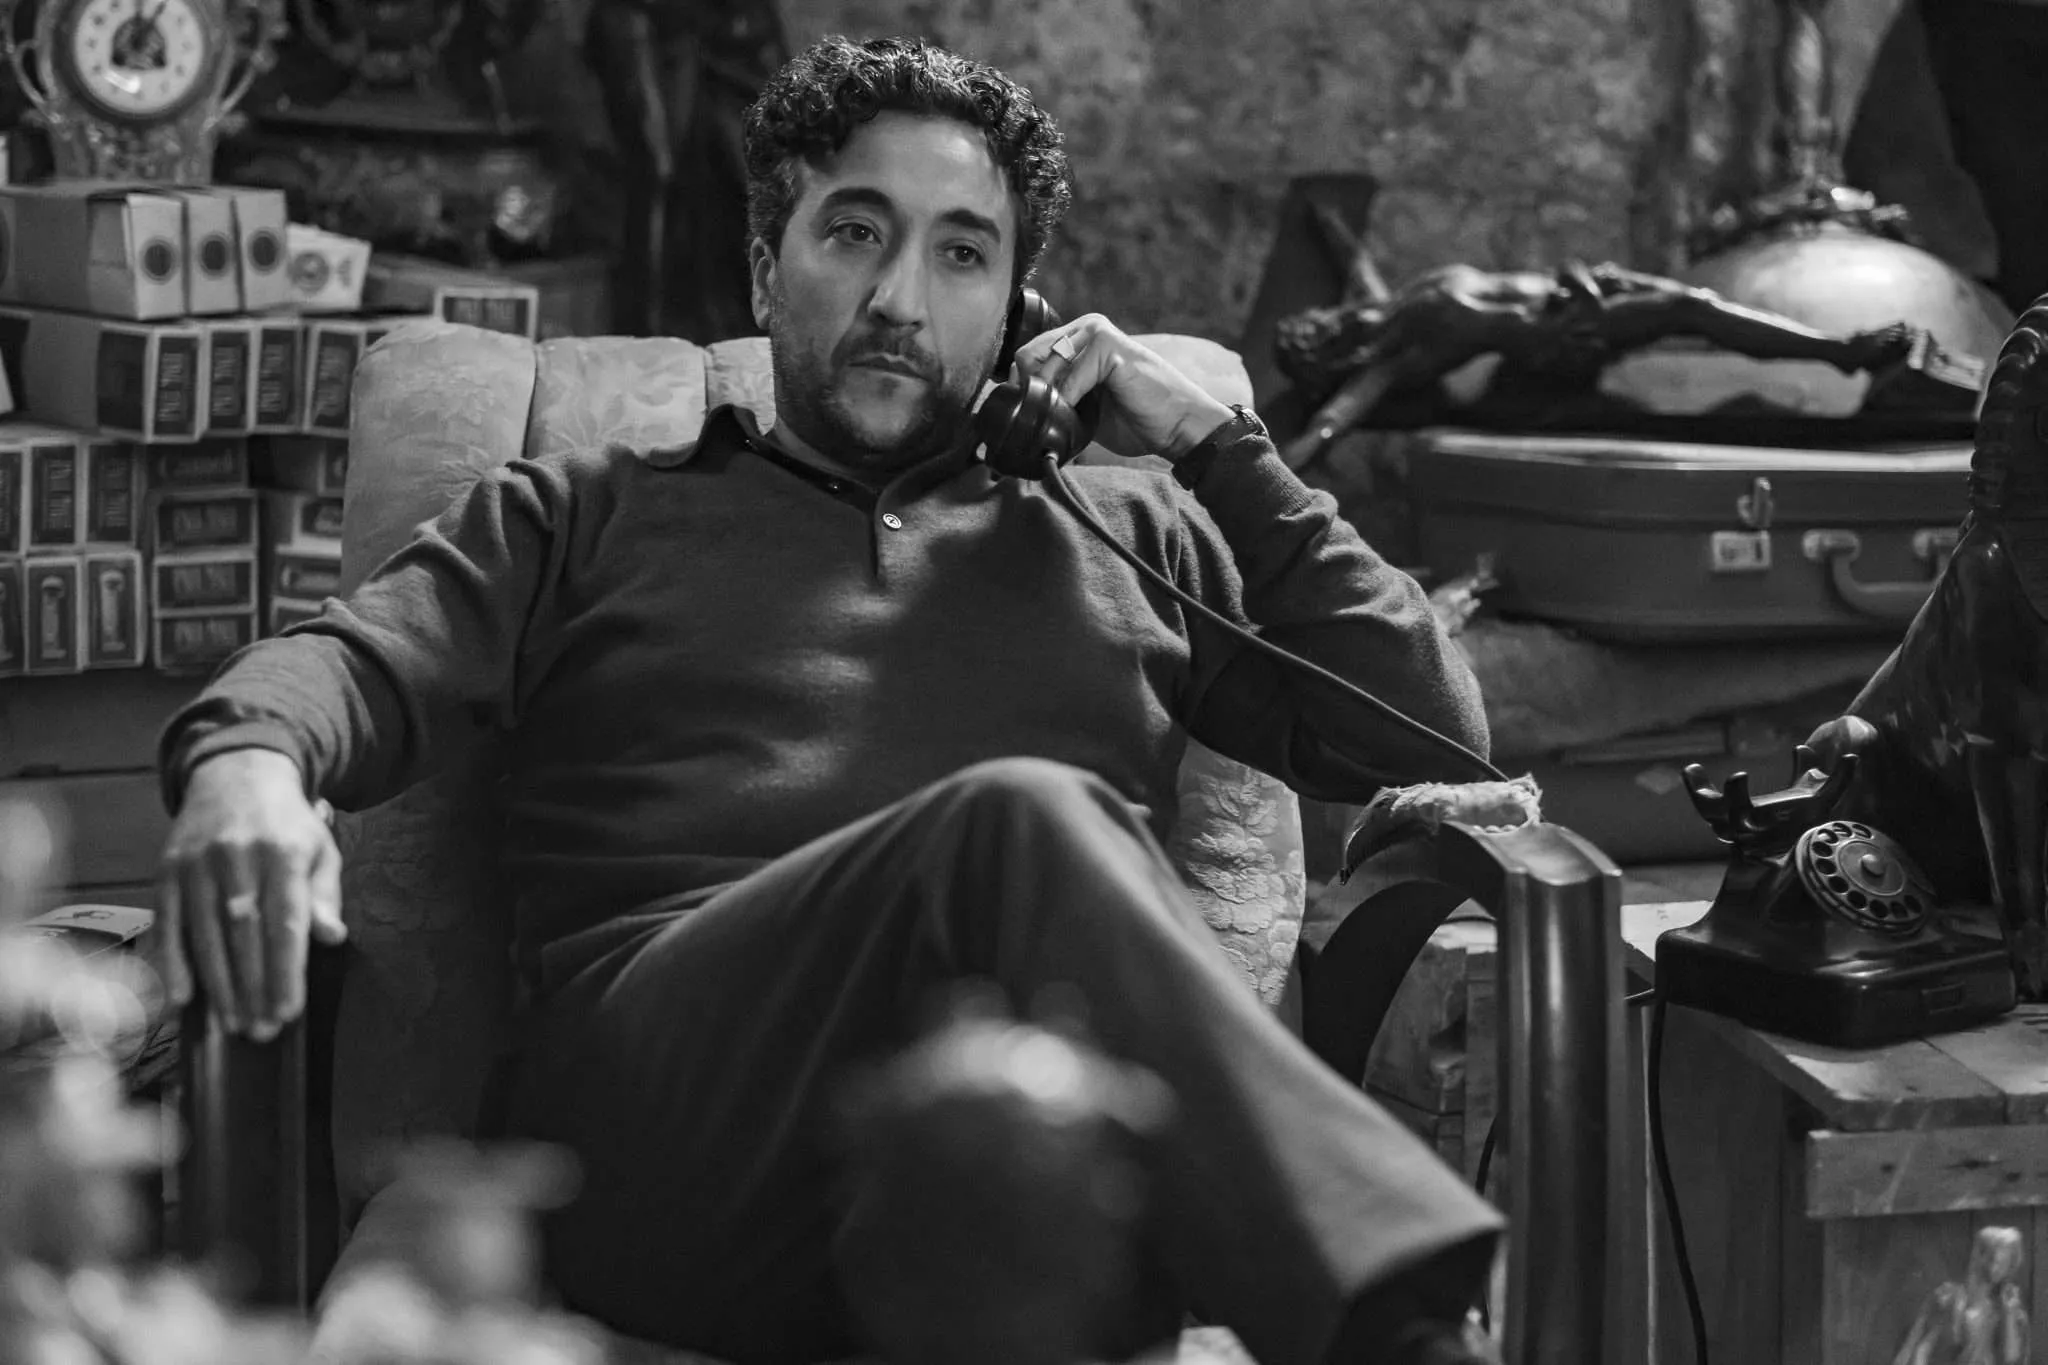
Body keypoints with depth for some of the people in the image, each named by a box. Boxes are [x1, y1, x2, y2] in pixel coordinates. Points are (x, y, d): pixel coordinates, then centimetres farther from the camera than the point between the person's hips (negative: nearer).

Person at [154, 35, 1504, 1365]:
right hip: (664, 1091, -1)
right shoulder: (588, 516, 28)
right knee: (1020, 823, -34)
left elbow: (1432, 742, 24)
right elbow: (355, 661, 11)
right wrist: (245, 760, -14)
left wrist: (1219, 450, 22)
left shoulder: (1132, 534, 31)